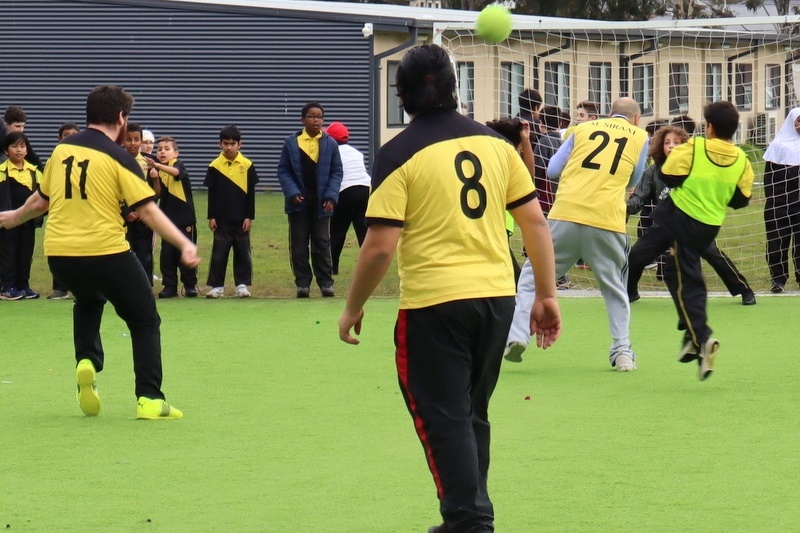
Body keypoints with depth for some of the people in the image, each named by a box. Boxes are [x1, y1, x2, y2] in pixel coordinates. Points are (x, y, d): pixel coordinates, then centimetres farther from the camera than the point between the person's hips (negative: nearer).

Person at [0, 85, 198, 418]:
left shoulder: (61, 150, 9)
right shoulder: (117, 157, -6)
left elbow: (40, 200, 21)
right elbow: (148, 210, -12)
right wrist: (184, 244, -14)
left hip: (58, 254, 5)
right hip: (106, 251, -5)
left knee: (88, 301, 35)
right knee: (145, 320, 9)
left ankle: (87, 361, 13)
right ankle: (149, 399, 1)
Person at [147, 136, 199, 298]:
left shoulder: (179, 165, -9)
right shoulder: (159, 170, 7)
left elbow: (175, 171, -34)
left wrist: (158, 166, -52)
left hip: (185, 218, -5)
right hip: (168, 218, 5)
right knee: (167, 253, 2)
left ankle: (190, 285, 11)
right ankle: (169, 286, 10)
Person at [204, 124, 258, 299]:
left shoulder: (247, 165, 0)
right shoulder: (214, 166, 0)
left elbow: (251, 194, 2)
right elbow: (211, 194, 3)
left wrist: (249, 217, -2)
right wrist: (211, 217, -1)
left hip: (241, 218, 0)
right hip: (222, 218, 0)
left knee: (243, 252, 3)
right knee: (219, 253, 1)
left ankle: (242, 285, 9)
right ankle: (217, 286, 6)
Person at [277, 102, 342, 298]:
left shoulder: (330, 144, 2)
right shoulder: (292, 143, 0)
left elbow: (336, 172, 5)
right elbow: (283, 171, 2)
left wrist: (331, 196, -8)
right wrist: (292, 193, -12)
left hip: (321, 203, 0)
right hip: (298, 202, 0)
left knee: (322, 244, 4)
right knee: (299, 245, 3)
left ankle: (326, 282, 8)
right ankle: (302, 283, 9)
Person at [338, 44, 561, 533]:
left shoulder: (399, 154, -7)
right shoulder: (495, 144, 5)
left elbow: (380, 246, -11)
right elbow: (536, 222, 6)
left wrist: (354, 308, 1)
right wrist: (547, 295, 14)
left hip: (434, 302, -5)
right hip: (498, 295, 5)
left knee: (443, 419, 2)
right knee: (472, 414, 19)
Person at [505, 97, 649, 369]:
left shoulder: (583, 128, 16)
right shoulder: (640, 137, 13)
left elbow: (553, 170, 14)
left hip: (565, 215, 0)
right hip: (607, 222, 0)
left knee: (534, 273, 11)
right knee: (614, 286, 18)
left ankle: (517, 334, -4)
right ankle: (622, 351, 13)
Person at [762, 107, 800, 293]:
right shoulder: (779, 145, 1)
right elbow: (769, 176, -2)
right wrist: (771, 199, -9)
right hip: (782, 202, -3)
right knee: (779, 239, -2)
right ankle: (778, 279, 2)